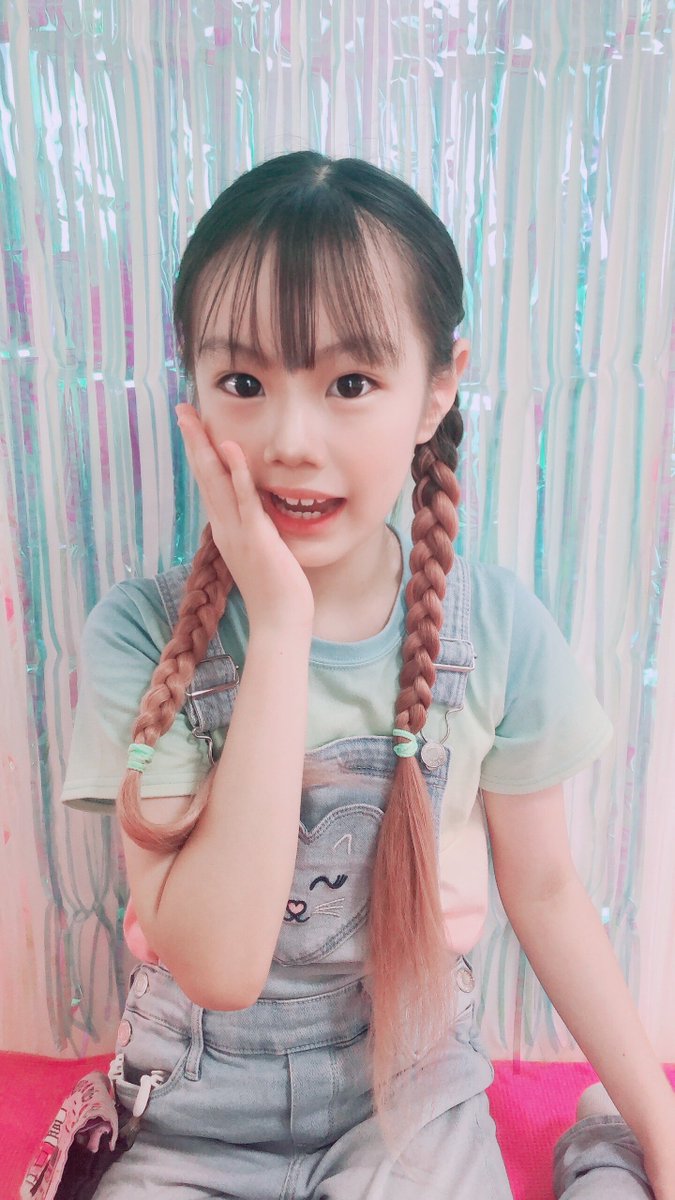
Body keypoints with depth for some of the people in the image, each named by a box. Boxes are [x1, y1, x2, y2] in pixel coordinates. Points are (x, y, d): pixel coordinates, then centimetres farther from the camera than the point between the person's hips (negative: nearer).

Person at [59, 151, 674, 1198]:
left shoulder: (502, 629, -14)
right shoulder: (143, 635, -19)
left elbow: (542, 886, -1)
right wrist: (280, 625, -30)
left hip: (413, 1093, 1)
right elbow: (216, 964, -24)